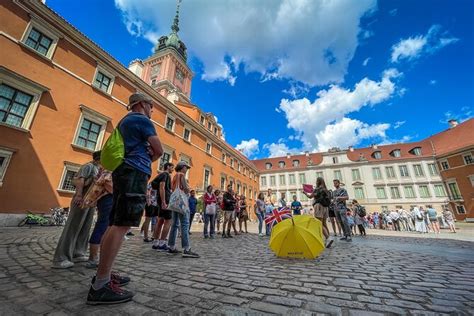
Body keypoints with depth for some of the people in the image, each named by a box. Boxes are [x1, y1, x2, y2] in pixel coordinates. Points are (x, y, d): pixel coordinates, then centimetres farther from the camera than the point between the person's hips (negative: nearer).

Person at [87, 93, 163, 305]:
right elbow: (159, 150, -5)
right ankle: (100, 286, -12)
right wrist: (148, 159, 15)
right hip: (135, 172, -10)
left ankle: (103, 275, 15)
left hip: (123, 171, 10)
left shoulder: (124, 121, 27)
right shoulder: (142, 120, -2)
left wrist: (147, 153, 11)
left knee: (116, 224, 9)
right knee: (122, 225, -14)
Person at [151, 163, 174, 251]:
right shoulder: (165, 174, -9)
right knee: (168, 221, -8)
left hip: (162, 200, 10)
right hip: (165, 200, -10)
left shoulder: (163, 175, 22)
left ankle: (155, 243, 13)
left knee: (160, 221, 9)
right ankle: (162, 244, -6)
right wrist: (164, 202, -24)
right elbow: (162, 188, -20)